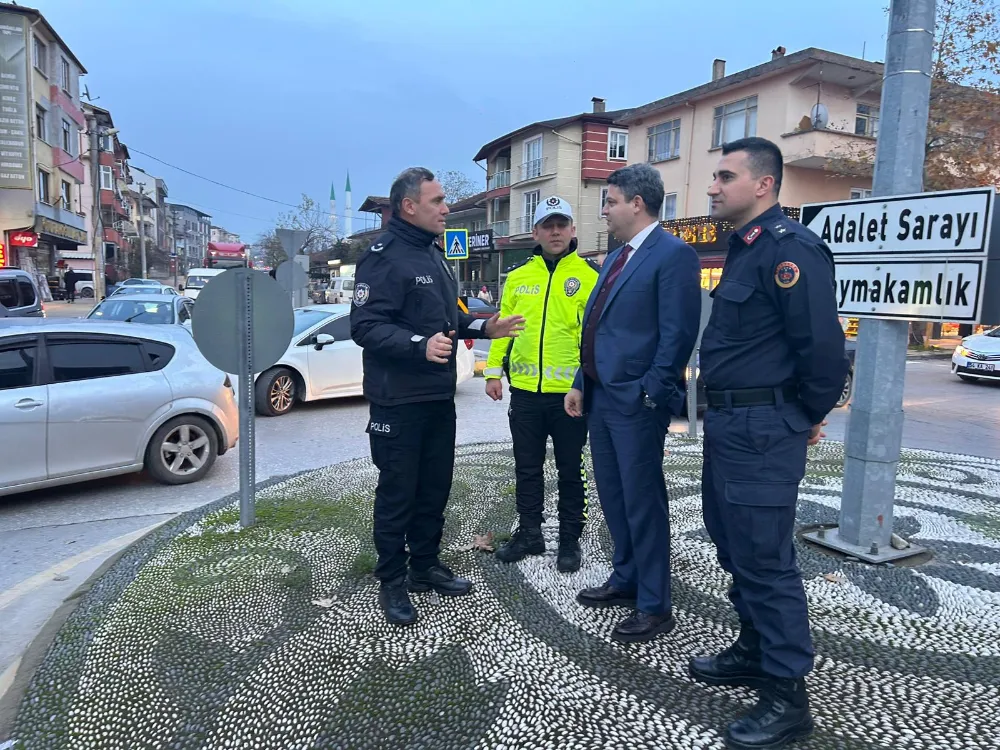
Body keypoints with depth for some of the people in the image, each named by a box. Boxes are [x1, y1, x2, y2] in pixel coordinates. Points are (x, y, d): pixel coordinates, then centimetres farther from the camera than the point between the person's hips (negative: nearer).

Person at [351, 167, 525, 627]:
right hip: (399, 402, -9)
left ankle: (425, 566, 32)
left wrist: (483, 328, 13)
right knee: (397, 492, 3)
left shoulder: (432, 253, 16)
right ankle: (392, 582, 18)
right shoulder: (384, 257, -14)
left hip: (439, 397, 9)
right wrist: (420, 345, -32)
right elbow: (365, 326, -21)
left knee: (435, 486, 16)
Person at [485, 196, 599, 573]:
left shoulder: (588, 276, -3)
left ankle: (570, 540, 25)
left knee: (570, 470, 10)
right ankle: (529, 533, 30)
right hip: (525, 390, 4)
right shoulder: (518, 277, 8)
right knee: (527, 468, 15)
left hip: (569, 392, -3)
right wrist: (494, 371, 4)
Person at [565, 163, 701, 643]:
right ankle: (625, 580, 35)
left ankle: (654, 607, 15)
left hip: (636, 403, -9)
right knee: (613, 497, 18)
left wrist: (650, 394, -18)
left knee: (643, 503, 1)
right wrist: (580, 384, 16)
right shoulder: (616, 258, 17)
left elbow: (678, 334, -17)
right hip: (600, 399, 9)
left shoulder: (672, 254, -11)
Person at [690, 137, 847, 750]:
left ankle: (788, 694, 16)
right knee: (734, 545, 20)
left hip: (762, 429, -10)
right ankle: (756, 650, 38)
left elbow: (823, 344, -22)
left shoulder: (789, 247, -18)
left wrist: (808, 417, -8)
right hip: (728, 422, 10)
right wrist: (736, 411, 16)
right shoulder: (745, 248, 14)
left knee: (764, 559, -1)